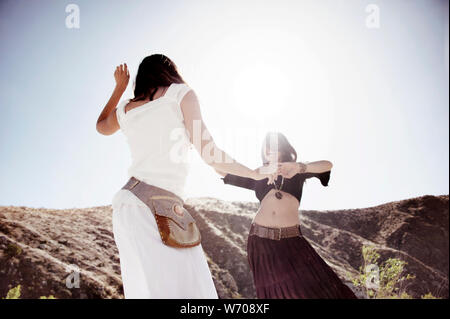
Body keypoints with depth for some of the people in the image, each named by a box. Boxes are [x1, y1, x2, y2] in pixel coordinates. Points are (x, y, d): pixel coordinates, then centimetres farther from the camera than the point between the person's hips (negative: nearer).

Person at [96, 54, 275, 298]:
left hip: (128, 209, 7)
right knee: (188, 291, -9)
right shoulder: (181, 93, 2)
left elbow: (102, 127, 40)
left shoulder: (125, 109, 16)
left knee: (147, 290, 7)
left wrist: (119, 87, 43)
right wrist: (254, 173, 11)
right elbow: (209, 154, -3)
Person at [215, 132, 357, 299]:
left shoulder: (298, 170, 9)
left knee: (317, 289, -9)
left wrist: (299, 167, -28)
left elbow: (327, 165, -10)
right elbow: (221, 170, 20)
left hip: (291, 241, -1)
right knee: (278, 293, 5)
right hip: (261, 240, 2)